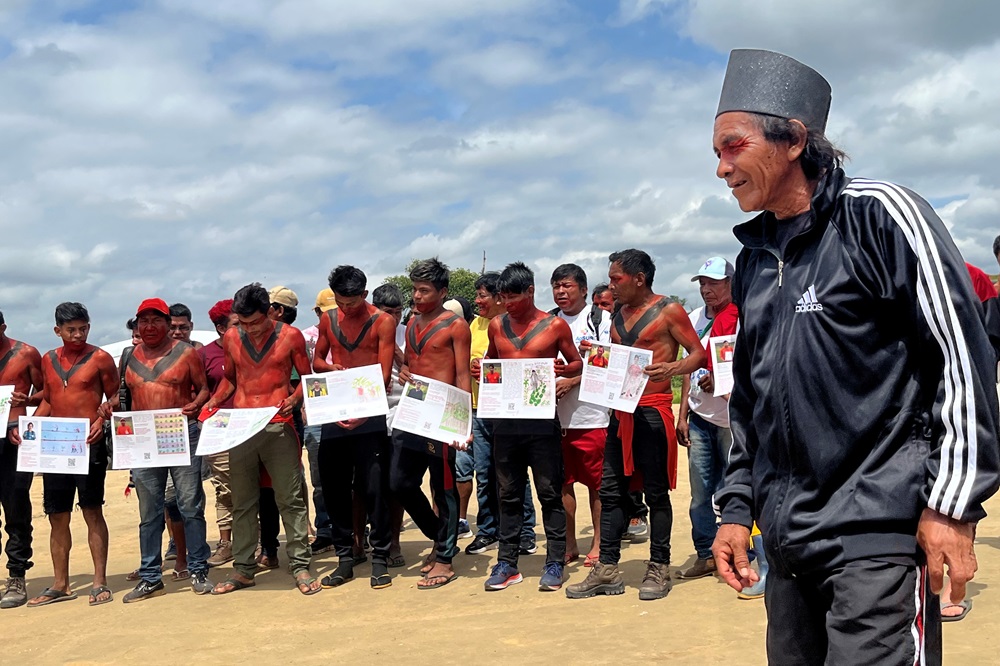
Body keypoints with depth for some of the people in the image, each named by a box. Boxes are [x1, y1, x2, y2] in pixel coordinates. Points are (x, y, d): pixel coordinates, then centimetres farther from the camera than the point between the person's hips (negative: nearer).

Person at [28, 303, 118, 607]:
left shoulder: (100, 358, -2)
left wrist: (103, 419, -19)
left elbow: (116, 395, -1)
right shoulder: (48, 360, 13)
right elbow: (47, 399, 20)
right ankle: (60, 585, 16)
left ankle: (100, 581, 3)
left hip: (89, 443, -5)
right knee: (57, 515, 8)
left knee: (92, 510, -2)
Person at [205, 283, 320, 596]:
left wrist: (295, 398, -13)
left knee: (291, 499, -2)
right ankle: (243, 569, 19)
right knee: (242, 503, 9)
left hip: (278, 427, -3)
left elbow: (306, 376, 5)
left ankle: (300, 565, 5)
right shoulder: (231, 338, 8)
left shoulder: (290, 336, -1)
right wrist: (214, 400, 2)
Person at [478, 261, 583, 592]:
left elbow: (578, 363, 5)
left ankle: (555, 563, 11)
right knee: (508, 494, 9)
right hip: (505, 419, 4)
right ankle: (507, 563, 16)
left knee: (550, 493, 3)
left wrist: (564, 370, -16)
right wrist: (480, 370, -1)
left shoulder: (555, 326, -2)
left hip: (542, 419, -4)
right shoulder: (497, 325, 9)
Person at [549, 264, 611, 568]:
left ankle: (598, 545, 12)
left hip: (591, 416, -4)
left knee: (596, 482, 2)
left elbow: (604, 364, -7)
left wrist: (571, 382, -17)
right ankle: (569, 545, 18)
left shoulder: (600, 319, 0)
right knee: (562, 482, 8)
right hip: (555, 415, 4)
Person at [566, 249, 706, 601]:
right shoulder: (619, 316, 16)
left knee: (656, 491, 1)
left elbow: (699, 354, -8)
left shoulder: (669, 311, -4)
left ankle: (659, 568, 10)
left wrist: (672, 368, -26)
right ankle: (607, 568, 12)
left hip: (652, 410, -7)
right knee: (611, 489, 6)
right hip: (621, 410, 7)